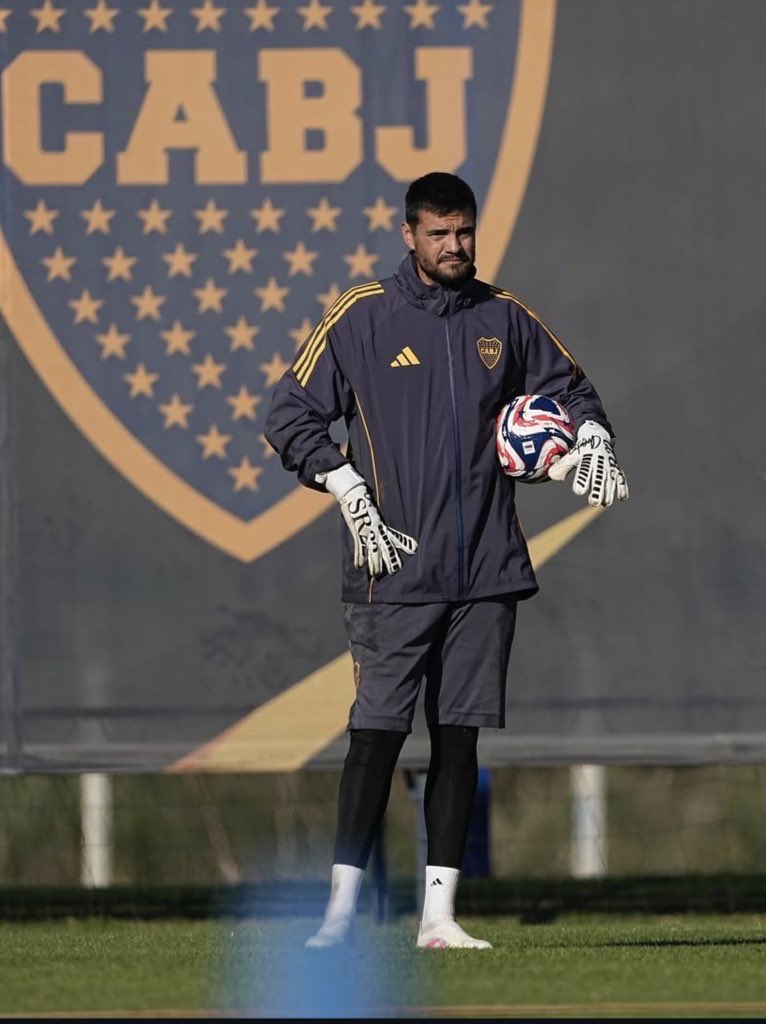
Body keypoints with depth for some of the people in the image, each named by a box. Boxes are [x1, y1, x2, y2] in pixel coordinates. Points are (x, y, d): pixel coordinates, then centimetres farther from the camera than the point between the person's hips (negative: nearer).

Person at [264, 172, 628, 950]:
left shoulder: (503, 318, 11)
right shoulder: (361, 317, 0)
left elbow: (566, 385, 25)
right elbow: (290, 415, 1)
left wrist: (592, 435, 4)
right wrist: (350, 493, -9)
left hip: (486, 570, 4)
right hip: (393, 569, -4)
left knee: (459, 737, 4)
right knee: (377, 733, -7)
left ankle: (439, 913, 6)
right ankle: (342, 907, -2)